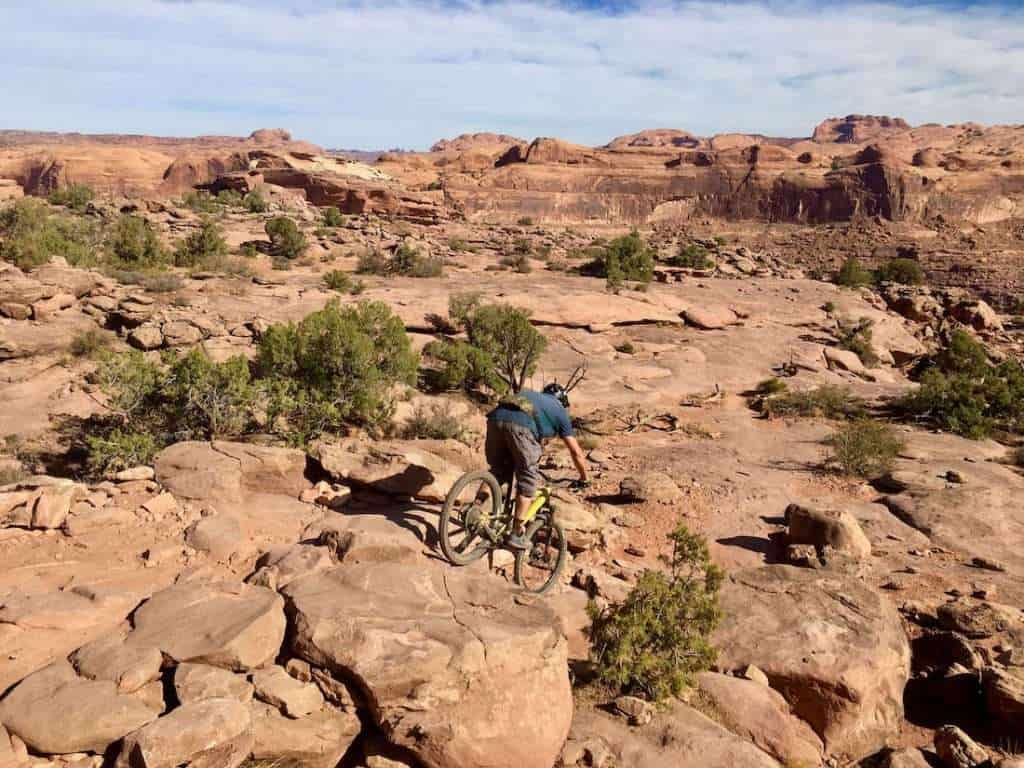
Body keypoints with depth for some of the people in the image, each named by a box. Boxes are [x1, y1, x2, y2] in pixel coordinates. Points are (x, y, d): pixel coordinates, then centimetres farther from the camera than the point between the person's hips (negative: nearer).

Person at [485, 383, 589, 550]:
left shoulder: (530, 395, 42)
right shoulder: (560, 410, 29)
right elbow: (576, 451, 30)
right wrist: (584, 478, 44)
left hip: (496, 418, 5)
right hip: (520, 426, -5)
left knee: (497, 470, 24)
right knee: (528, 478, 9)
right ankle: (517, 534, 6)